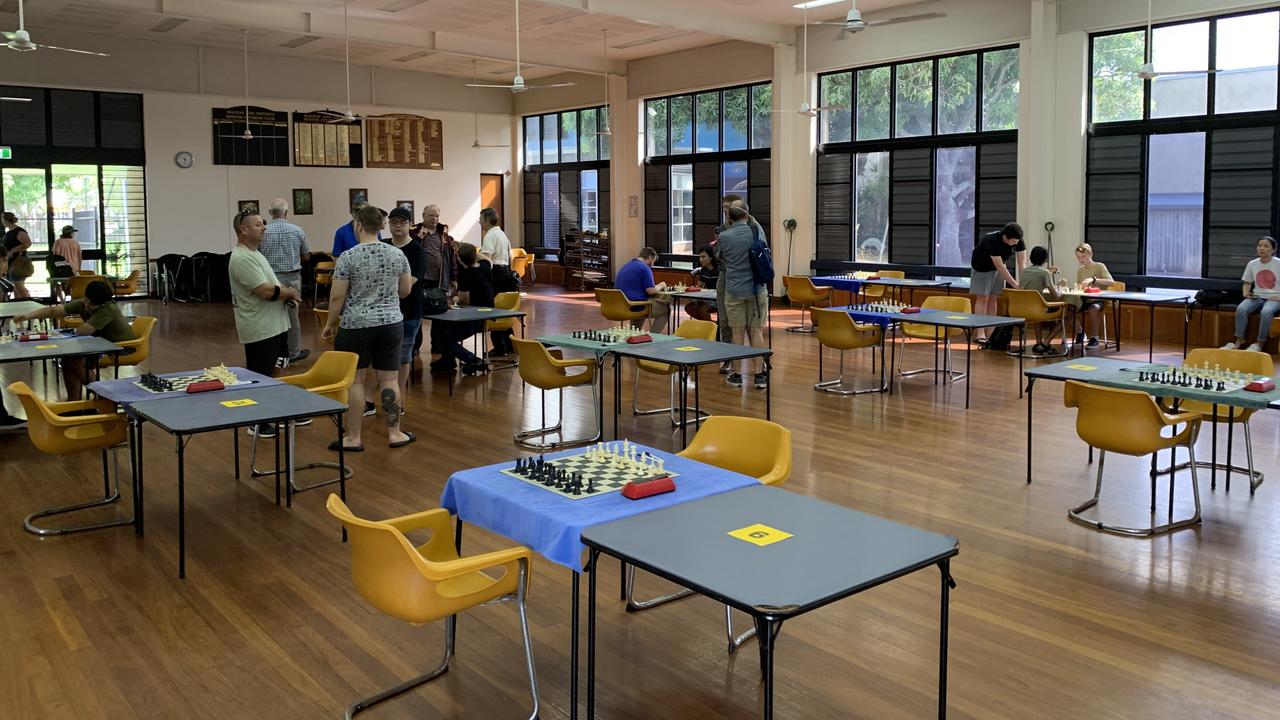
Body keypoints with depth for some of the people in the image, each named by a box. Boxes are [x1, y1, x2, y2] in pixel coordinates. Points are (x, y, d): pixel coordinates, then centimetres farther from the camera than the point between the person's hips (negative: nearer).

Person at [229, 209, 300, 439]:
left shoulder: (254, 254, 14)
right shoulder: (242, 258, -20)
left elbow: (271, 285, 22)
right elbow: (266, 291, -26)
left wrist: (286, 293, 1)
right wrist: (290, 292, -8)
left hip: (274, 325, 11)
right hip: (260, 329, -11)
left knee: (275, 373, 19)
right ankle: (257, 424, 9)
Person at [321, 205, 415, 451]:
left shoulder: (348, 257, -11)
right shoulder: (397, 254, 1)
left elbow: (337, 296, -10)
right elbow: (406, 290, 10)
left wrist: (331, 323, 4)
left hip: (356, 325, -3)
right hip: (391, 323, 4)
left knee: (354, 380, 5)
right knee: (389, 379, 8)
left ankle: (353, 438, 10)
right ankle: (394, 433, 13)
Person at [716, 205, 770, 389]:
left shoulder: (724, 237, -6)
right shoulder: (756, 232, -3)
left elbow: (718, 257, 13)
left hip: (734, 290, -1)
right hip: (757, 289, 1)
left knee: (738, 332, 6)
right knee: (756, 332, 6)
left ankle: (737, 375, 10)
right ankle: (759, 374, 6)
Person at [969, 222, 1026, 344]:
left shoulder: (1018, 241, -19)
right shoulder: (991, 241, -36)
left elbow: (1022, 263, -20)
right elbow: (1000, 266, -35)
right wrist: (1015, 285, -35)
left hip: (998, 267, 5)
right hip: (982, 268, -5)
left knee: (993, 299, 2)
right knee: (982, 298, -9)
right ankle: (980, 334, -13)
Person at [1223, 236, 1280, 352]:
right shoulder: (1252, 264, 7)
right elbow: (1247, 283, 17)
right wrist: (1245, 292, -3)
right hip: (1257, 297, 4)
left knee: (1266, 312, -37)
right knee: (1241, 309, -28)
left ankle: (1260, 343, -22)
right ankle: (1239, 340, -18)